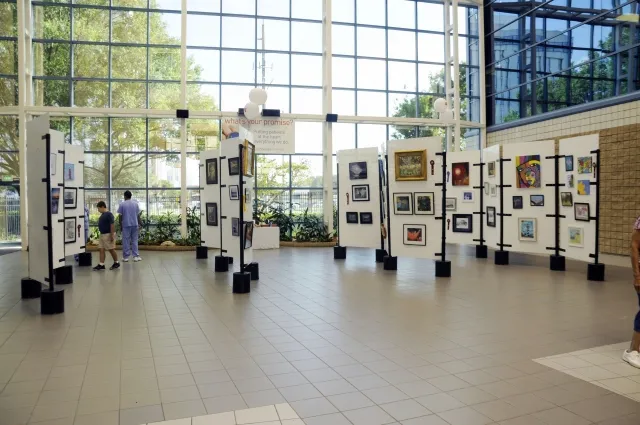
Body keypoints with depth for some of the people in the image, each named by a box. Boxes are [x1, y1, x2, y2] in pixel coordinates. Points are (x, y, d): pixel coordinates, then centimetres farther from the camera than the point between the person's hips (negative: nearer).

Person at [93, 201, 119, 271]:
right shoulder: (102, 214, 12)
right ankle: (101, 265, 5)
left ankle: (116, 263, 14)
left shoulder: (109, 214, -16)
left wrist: (112, 235, -23)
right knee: (101, 250, 4)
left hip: (108, 234, -9)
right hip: (102, 234, 9)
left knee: (111, 249, 1)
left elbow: (112, 225, -20)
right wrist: (101, 234, 20)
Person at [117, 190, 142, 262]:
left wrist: (120, 225, 6)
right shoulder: (135, 204, 4)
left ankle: (125, 257, 7)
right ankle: (136, 256, 4)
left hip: (126, 225, -2)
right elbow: (138, 215, 4)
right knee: (134, 240, 7)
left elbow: (120, 216, -3)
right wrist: (140, 224, 11)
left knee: (126, 241, 4)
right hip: (135, 224, 2)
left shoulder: (122, 204, -3)